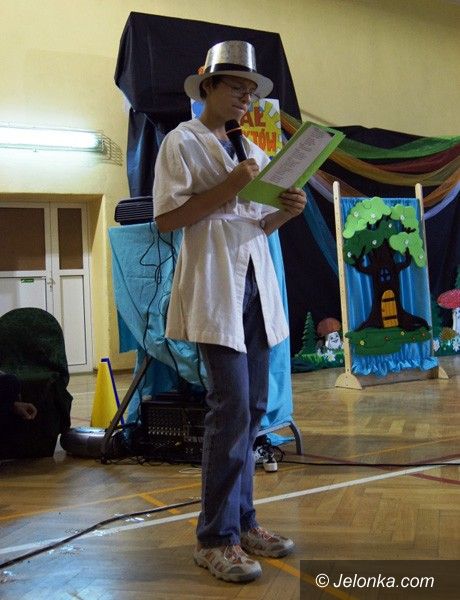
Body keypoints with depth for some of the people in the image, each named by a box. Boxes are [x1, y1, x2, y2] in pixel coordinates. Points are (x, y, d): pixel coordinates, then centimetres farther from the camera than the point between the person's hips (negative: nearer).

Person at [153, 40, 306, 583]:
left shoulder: (253, 151, 20)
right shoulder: (182, 142, 1)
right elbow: (166, 219, -8)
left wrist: (287, 210, 2)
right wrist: (225, 189, -14)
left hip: (256, 282, 7)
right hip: (213, 285, -7)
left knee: (253, 407, 6)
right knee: (231, 408, -11)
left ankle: (242, 521, 18)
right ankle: (216, 537, 1)